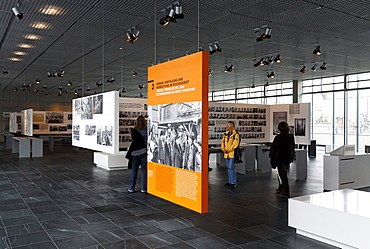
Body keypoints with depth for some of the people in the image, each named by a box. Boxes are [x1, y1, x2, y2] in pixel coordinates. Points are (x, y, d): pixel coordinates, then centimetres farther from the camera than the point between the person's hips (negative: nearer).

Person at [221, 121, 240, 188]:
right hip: (226, 154, 7)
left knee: (231, 167, -10)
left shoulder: (235, 134, -10)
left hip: (232, 153, -7)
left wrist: (228, 150, -18)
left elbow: (235, 144, -16)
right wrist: (223, 149, -3)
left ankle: (234, 182, -2)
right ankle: (230, 181, 23)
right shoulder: (226, 134, 13)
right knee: (228, 168, 13)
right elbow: (223, 142, 14)